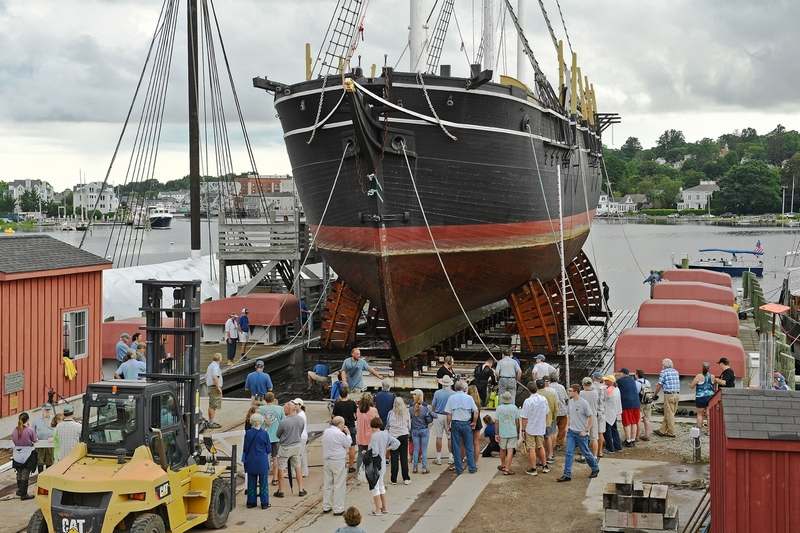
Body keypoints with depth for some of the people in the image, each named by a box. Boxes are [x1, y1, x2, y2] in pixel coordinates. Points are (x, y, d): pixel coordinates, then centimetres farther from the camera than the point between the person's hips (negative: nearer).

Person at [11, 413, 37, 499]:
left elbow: (13, 439, 7)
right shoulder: (30, 430, -16)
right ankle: (23, 494, 4)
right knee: (25, 474, 2)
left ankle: (20, 490, 33)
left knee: (19, 473, 20)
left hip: (17, 453, 5)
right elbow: (34, 440, -4)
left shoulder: (15, 430, -3)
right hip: (27, 453, -4)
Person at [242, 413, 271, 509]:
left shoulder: (248, 433, -6)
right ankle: (264, 503, 9)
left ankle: (251, 502, 17)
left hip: (251, 462, 2)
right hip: (262, 462, -2)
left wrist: (245, 459, 16)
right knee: (263, 483, 7)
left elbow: (245, 448, 1)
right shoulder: (264, 434, -12)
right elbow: (269, 449, -5)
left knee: (251, 483, 12)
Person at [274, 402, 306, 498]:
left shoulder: (283, 422, -23)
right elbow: (300, 432, 4)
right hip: (297, 446, 4)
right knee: (298, 467, 16)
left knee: (281, 469, 9)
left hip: (285, 447, -4)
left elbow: (278, 435, -7)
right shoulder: (301, 420, -9)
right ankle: (301, 489, 19)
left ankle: (280, 491, 15)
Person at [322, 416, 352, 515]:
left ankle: (326, 506, 22)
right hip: (338, 462, -7)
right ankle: (338, 509, 3)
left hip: (326, 461, 7)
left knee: (327, 484, 15)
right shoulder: (340, 434, -16)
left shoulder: (326, 432, 7)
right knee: (339, 485, 0)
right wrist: (348, 433, 8)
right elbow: (348, 444, -4)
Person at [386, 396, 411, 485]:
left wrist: (388, 431, 25)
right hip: (404, 435, 1)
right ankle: (406, 478, 6)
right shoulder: (406, 412, 0)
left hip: (393, 436, -1)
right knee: (404, 457, 6)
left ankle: (394, 479, 6)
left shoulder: (391, 413, -4)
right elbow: (409, 426, 8)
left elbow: (387, 425, 6)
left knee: (394, 458, 3)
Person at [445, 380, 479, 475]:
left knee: (456, 447, 6)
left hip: (455, 423, 0)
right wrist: (474, 423, 7)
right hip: (466, 423, 0)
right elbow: (476, 412, -4)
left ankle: (459, 469, 7)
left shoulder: (451, 398, -2)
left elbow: (449, 414, -6)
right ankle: (472, 468, 11)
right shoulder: (469, 398, -1)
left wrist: (448, 425, 2)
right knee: (469, 447, 9)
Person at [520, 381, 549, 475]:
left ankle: (533, 469, 7)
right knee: (540, 447, 19)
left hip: (530, 429, -5)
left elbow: (524, 418, -17)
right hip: (541, 428, 5)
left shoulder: (528, 401, -20)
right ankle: (544, 466, 25)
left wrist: (523, 428, -6)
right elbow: (546, 414, 10)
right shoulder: (544, 399, -3)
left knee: (531, 449, 3)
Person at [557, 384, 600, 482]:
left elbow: (590, 418, -11)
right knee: (568, 453, -1)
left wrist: (586, 431, -14)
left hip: (581, 433, -6)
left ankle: (595, 469, 30)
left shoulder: (583, 403, -16)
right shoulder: (570, 402, 5)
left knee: (586, 453, 8)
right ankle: (567, 474, 1)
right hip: (571, 432, 6)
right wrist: (568, 426, 11)